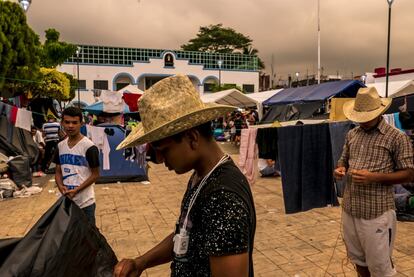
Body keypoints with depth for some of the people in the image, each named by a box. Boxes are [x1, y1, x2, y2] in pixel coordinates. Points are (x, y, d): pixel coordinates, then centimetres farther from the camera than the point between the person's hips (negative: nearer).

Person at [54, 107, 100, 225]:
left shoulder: (89, 147, -12)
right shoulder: (60, 146, 6)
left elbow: (95, 174, -9)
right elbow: (58, 171, 12)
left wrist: (76, 190, -17)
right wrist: (61, 186, -8)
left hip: (85, 202, -5)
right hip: (65, 200, 5)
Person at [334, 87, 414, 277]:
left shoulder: (397, 137, -8)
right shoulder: (352, 135, 9)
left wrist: (374, 177, -22)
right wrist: (340, 170, -4)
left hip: (377, 212, -5)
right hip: (350, 209, 5)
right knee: (358, 258, 19)